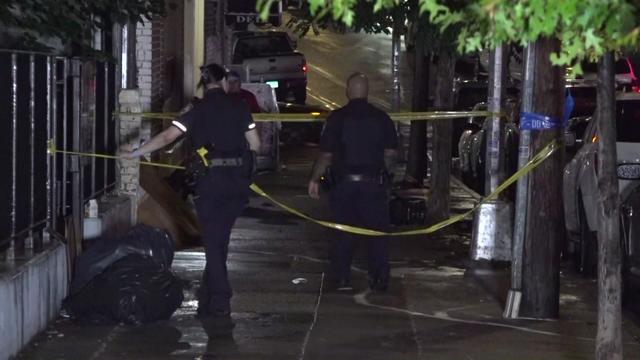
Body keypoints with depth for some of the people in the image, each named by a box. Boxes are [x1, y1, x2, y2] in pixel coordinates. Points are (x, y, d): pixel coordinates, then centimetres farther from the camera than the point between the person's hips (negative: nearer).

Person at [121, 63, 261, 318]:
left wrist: (135, 153, -2)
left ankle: (219, 303, 2)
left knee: (213, 242, 4)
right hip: (238, 179, 3)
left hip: (210, 180, -3)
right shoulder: (239, 107, 4)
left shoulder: (197, 111, -2)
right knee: (219, 240, 14)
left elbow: (166, 137, -9)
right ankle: (209, 296, 18)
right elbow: (255, 144, 6)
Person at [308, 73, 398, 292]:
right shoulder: (381, 118, -1)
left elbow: (326, 154, -6)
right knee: (377, 232, 7)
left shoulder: (337, 118, -6)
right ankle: (379, 280, 7)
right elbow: (390, 154, 0)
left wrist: (315, 179, 4)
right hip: (374, 183, 0)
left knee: (343, 232, 9)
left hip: (344, 183, 0)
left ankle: (341, 278, 11)